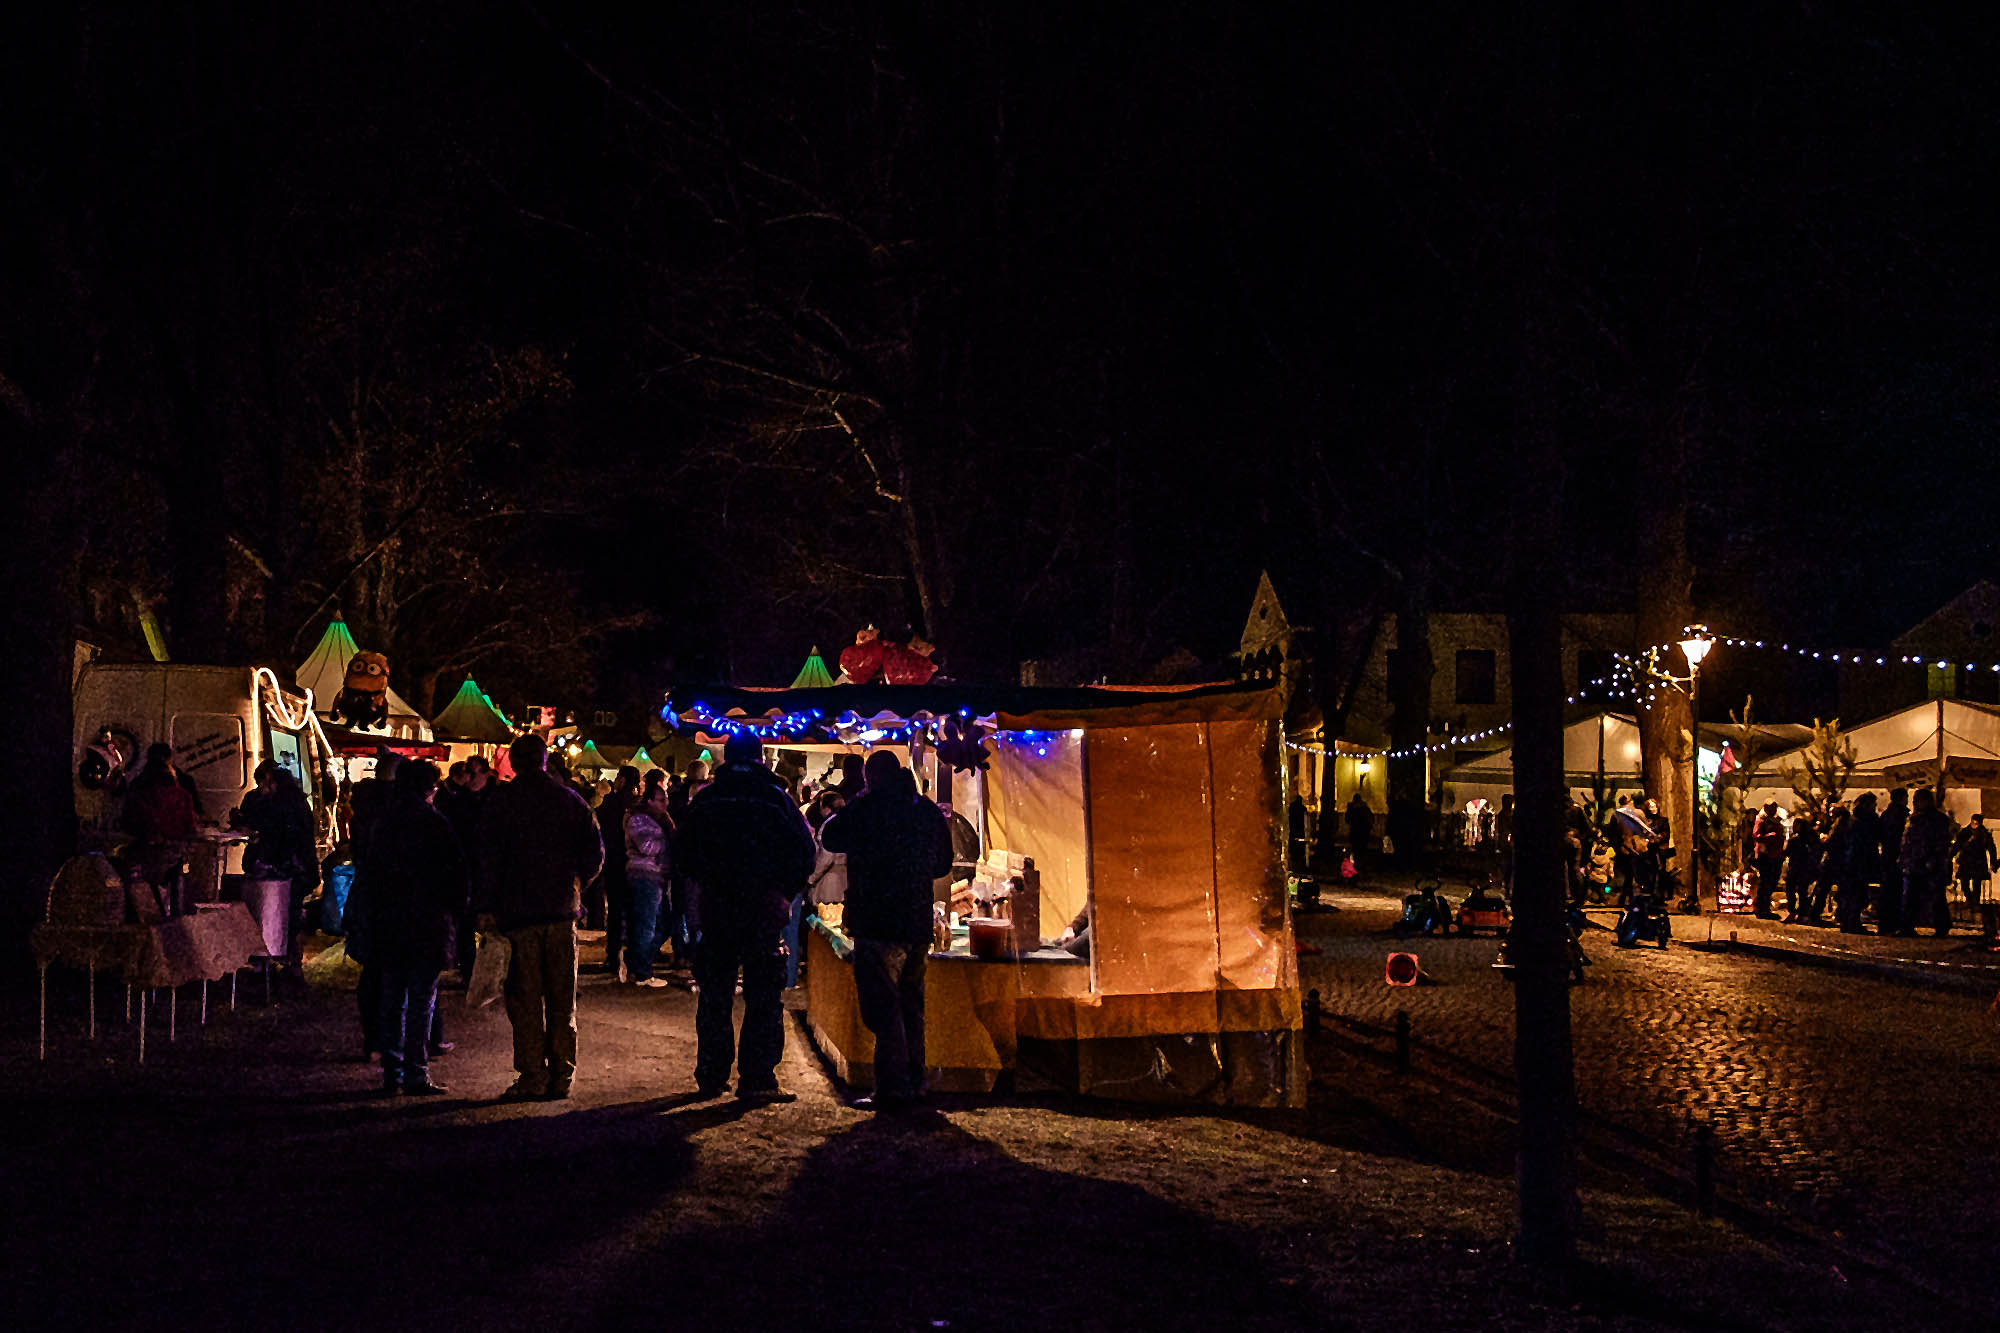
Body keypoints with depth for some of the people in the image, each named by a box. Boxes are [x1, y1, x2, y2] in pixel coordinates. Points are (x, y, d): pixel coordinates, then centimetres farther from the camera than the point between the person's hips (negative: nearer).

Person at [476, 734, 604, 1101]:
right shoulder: (570, 798, 6)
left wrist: (486, 907, -5)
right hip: (562, 911, 3)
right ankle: (561, 1075, 10)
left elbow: (490, 856, -8)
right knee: (562, 999, 9)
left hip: (518, 911, -3)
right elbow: (595, 851, 5)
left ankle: (532, 1076, 0)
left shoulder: (504, 798, -4)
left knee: (525, 999, 1)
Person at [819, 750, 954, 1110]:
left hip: (878, 923, -6)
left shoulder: (868, 807, -10)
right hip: (919, 922, 6)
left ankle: (892, 1087, -7)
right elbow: (943, 864, 17)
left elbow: (830, 837, 3)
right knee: (910, 1005, 17)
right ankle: (914, 1082, 23)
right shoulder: (929, 811, 8)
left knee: (882, 1006, -4)